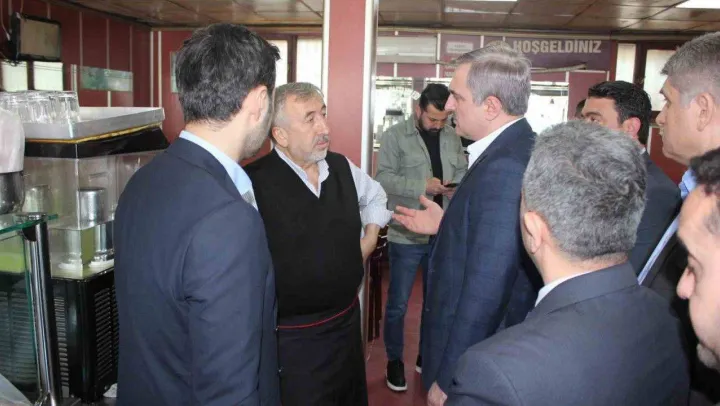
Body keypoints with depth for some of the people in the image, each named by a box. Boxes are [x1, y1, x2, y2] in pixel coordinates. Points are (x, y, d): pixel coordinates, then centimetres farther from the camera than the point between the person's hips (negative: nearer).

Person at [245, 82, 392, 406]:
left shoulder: (342, 167, 0)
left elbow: (374, 194, 22)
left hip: (347, 320, 7)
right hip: (292, 338, -6)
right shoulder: (254, 183, -22)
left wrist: (371, 235, 10)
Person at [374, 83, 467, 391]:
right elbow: (383, 178, -15)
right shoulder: (395, 135, -7)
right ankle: (394, 361, 25)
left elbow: (463, 171, 13)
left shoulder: (452, 137, 6)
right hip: (406, 235, -4)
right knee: (398, 303, 6)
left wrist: (458, 187, -10)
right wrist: (422, 186, -24)